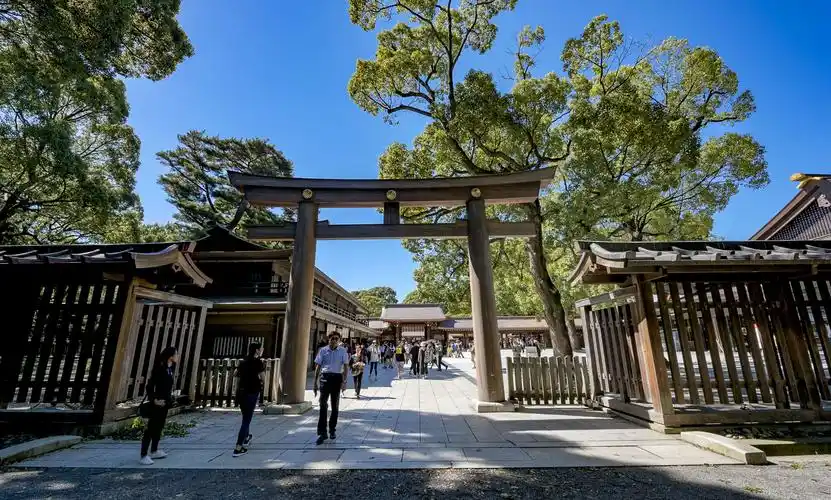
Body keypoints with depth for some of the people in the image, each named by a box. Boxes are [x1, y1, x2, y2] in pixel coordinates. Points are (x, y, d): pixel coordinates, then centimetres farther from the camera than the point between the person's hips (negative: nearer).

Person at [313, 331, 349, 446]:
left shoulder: (342, 351, 2)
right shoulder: (323, 350, 3)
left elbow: (345, 367, 0)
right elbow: (318, 366, 6)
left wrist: (344, 382, -9)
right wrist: (315, 382, 3)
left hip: (337, 378, 1)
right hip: (325, 377, -1)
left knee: (335, 405, 11)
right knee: (323, 404, -9)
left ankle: (332, 430, 26)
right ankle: (322, 432, -4)